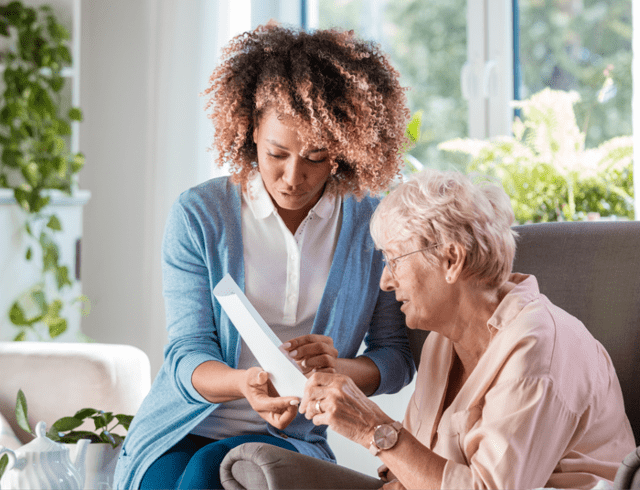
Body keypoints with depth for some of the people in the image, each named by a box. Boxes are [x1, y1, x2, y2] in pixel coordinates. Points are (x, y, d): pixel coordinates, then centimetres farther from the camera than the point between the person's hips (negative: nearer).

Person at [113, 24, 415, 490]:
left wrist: (335, 366, -21)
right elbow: (187, 354, -7)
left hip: (291, 439, 0)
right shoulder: (198, 214, -4)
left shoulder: (374, 224, 0)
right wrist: (245, 383, -31)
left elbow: (396, 359, 3)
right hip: (180, 433, 0)